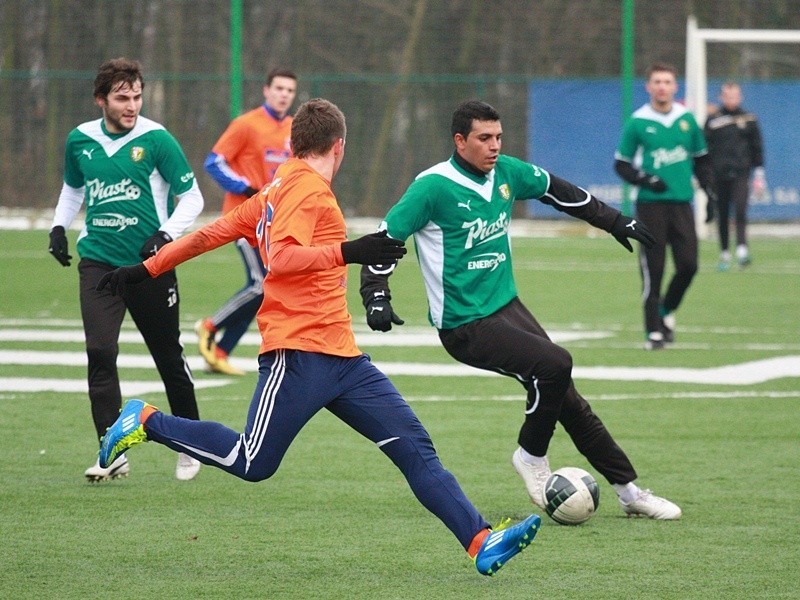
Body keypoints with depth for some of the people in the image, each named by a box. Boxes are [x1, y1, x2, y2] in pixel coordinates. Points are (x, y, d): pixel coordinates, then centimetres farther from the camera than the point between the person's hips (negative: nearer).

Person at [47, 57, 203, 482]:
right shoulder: (80, 140, 4)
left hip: (150, 264, -2)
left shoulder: (156, 140, -8)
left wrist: (167, 235, -18)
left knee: (168, 355, 8)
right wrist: (59, 226, 8)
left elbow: (191, 197, -3)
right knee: (99, 352, -13)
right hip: (98, 263, 2)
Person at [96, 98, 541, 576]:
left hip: (340, 357, 10)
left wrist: (146, 270, 27)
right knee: (252, 463, -5)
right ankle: (146, 423, 13)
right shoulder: (309, 187, -7)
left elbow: (210, 234, 21)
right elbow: (280, 259, -22)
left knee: (415, 446, -3)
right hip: (300, 353, -10)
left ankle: (480, 541, -12)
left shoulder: (278, 190, 20)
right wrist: (349, 253, -27)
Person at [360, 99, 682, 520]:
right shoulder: (433, 187, -15)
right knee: (554, 364, -25)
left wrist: (615, 221, 24)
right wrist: (376, 297, -23)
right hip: (464, 325, -7)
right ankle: (532, 456, -3)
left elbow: (558, 191, 21)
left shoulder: (507, 173, 4)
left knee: (567, 399, 2)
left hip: (507, 307, 7)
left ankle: (629, 492, 10)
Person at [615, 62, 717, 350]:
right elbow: (621, 164, 4)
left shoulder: (687, 120, 8)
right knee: (653, 269, -4)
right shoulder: (637, 122, -1)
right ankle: (654, 330, 3)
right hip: (650, 204, -3)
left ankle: (667, 310, 22)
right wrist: (643, 180, -13)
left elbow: (702, 161, 17)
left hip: (682, 203, 3)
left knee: (688, 264, -4)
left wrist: (711, 194, 10)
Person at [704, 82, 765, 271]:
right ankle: (724, 254, 13)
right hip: (718, 175, 1)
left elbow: (757, 148, 12)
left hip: (741, 174, -1)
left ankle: (742, 249, -24)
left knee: (740, 210, -17)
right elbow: (704, 149, 9)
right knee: (722, 216, 5)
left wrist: (759, 175, 7)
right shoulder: (712, 120, 6)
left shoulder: (749, 119, 8)